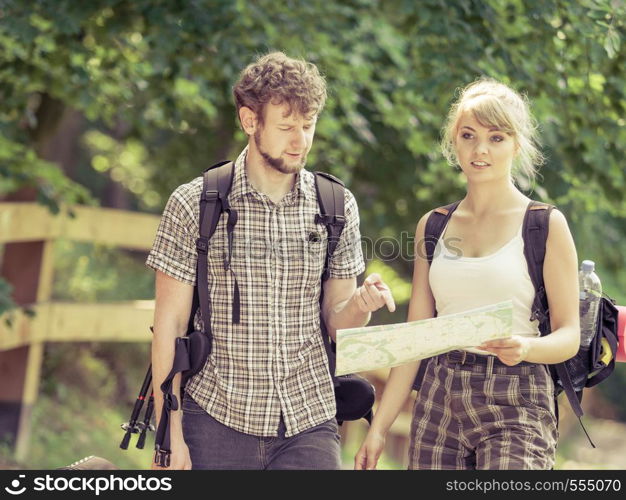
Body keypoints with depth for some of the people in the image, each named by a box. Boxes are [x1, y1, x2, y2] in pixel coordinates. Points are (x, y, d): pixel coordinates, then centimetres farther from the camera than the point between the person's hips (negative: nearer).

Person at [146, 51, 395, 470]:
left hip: (309, 423, 2)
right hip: (217, 420, -2)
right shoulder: (194, 204, -3)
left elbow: (335, 320, 11)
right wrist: (171, 438, -7)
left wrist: (362, 303, -12)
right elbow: (169, 325, -2)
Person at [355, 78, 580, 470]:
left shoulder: (545, 225, 0)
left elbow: (569, 335, -2)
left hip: (515, 406, -4)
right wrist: (379, 427, 8)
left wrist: (525, 347, -23)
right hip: (439, 400, 4)